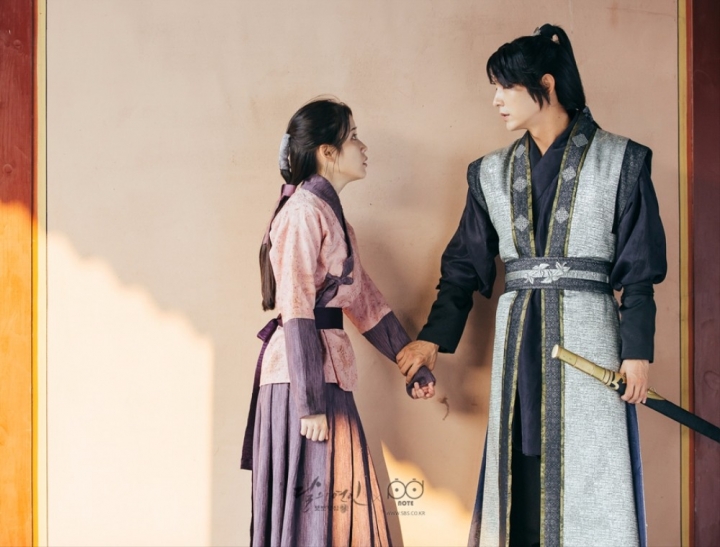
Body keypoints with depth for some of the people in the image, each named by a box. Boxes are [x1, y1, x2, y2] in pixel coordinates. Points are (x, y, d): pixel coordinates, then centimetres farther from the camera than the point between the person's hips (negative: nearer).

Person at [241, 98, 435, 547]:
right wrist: (310, 403, -20)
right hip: (303, 377, -9)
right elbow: (296, 312, -17)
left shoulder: (332, 212, 18)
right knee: (313, 504, -4)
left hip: (329, 375, 9)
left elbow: (365, 301, 20)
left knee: (339, 504, 11)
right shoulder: (304, 211, -11)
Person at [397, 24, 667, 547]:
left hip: (587, 333, -4)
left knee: (590, 477, -2)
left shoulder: (620, 161, 0)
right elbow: (465, 264, 12)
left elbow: (639, 268, -2)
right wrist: (433, 337, 4)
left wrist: (637, 351, -8)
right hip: (518, 337, 4)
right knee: (521, 473, 5)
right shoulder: (493, 173, 11)